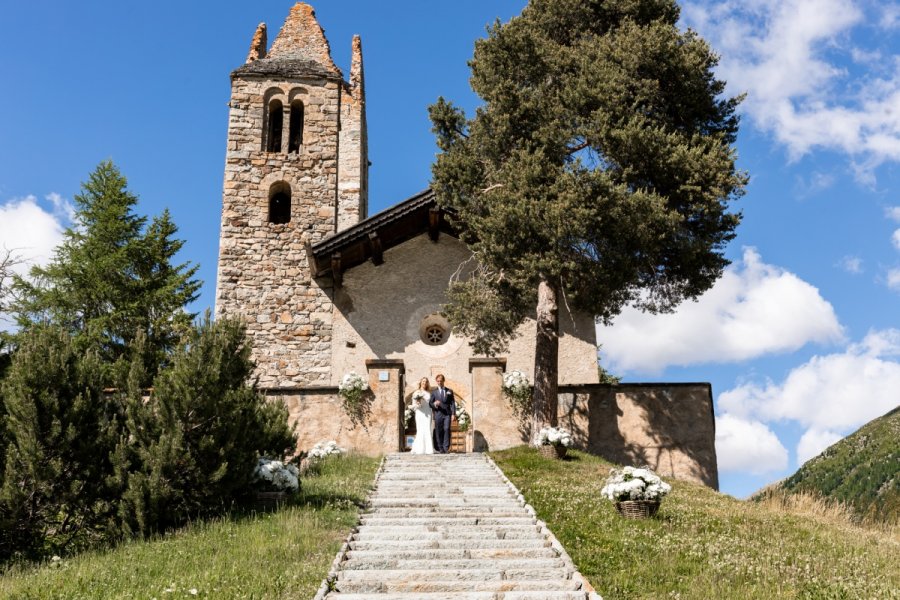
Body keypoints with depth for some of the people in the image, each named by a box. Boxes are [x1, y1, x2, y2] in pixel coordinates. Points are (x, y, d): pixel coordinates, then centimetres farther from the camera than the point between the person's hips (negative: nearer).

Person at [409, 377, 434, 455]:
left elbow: (431, 405, 15)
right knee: (420, 431, -8)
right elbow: (413, 405, 4)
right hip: (420, 414, -3)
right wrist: (417, 404, -19)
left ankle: (428, 449, -3)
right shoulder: (416, 393, 5)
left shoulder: (429, 393, 14)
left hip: (428, 414, 3)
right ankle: (419, 449, -2)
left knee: (428, 431, -4)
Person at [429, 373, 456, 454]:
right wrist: (434, 404, -15)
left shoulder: (449, 391, 13)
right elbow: (430, 403, 9)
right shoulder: (434, 392, 13)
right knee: (438, 431, -2)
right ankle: (440, 449, 3)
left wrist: (453, 414, -3)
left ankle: (446, 448, -12)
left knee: (447, 429, -15)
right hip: (438, 414, 1)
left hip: (447, 414, -1)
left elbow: (452, 403, 8)